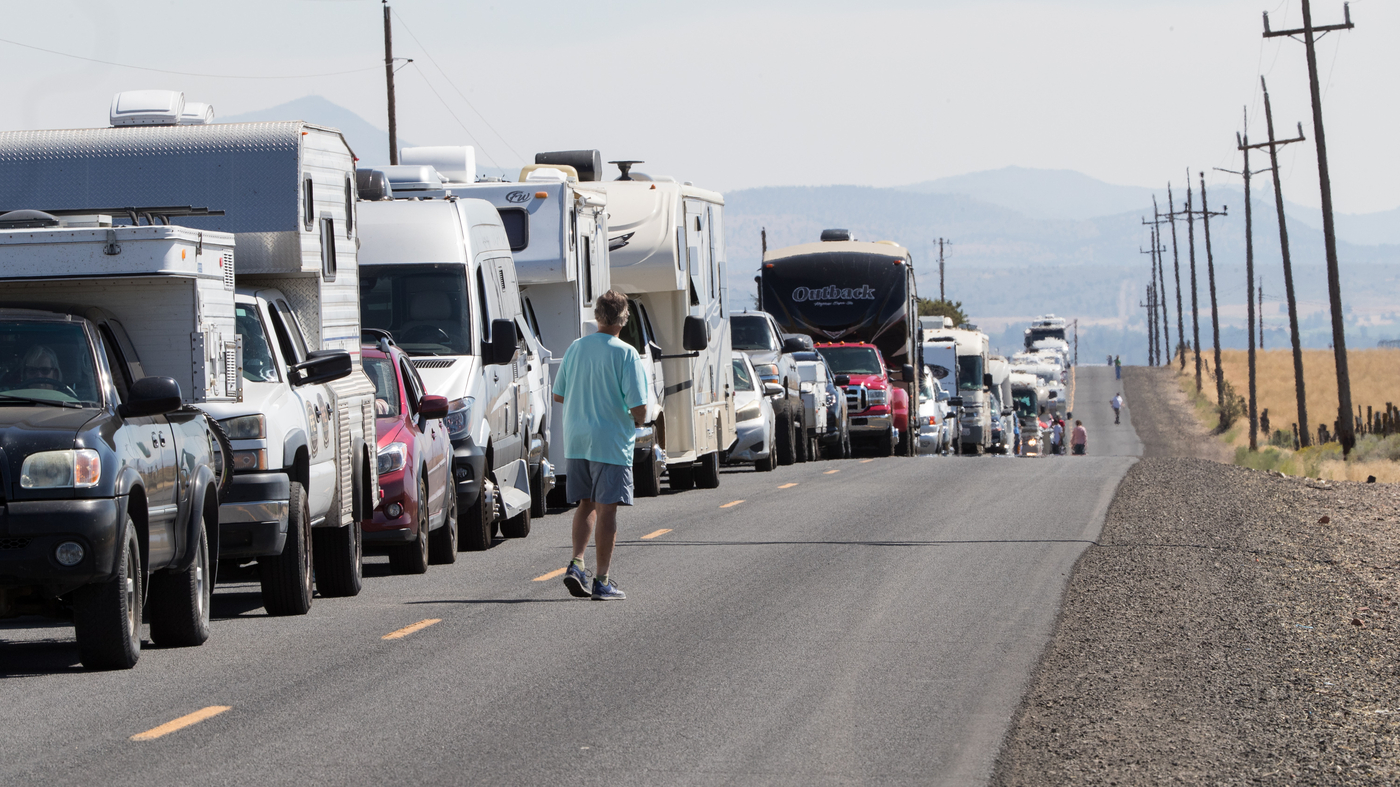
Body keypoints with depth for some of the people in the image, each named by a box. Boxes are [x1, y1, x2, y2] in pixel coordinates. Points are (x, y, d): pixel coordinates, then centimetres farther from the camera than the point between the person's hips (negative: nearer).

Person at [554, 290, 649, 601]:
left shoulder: (575, 348, 5)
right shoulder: (625, 354, -12)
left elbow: (558, 395, 13)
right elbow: (639, 406, -15)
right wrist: (636, 423, 6)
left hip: (575, 441, 5)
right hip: (611, 442, -5)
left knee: (586, 505, 18)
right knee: (606, 509, -1)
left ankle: (576, 564, 4)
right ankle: (603, 580, 0)